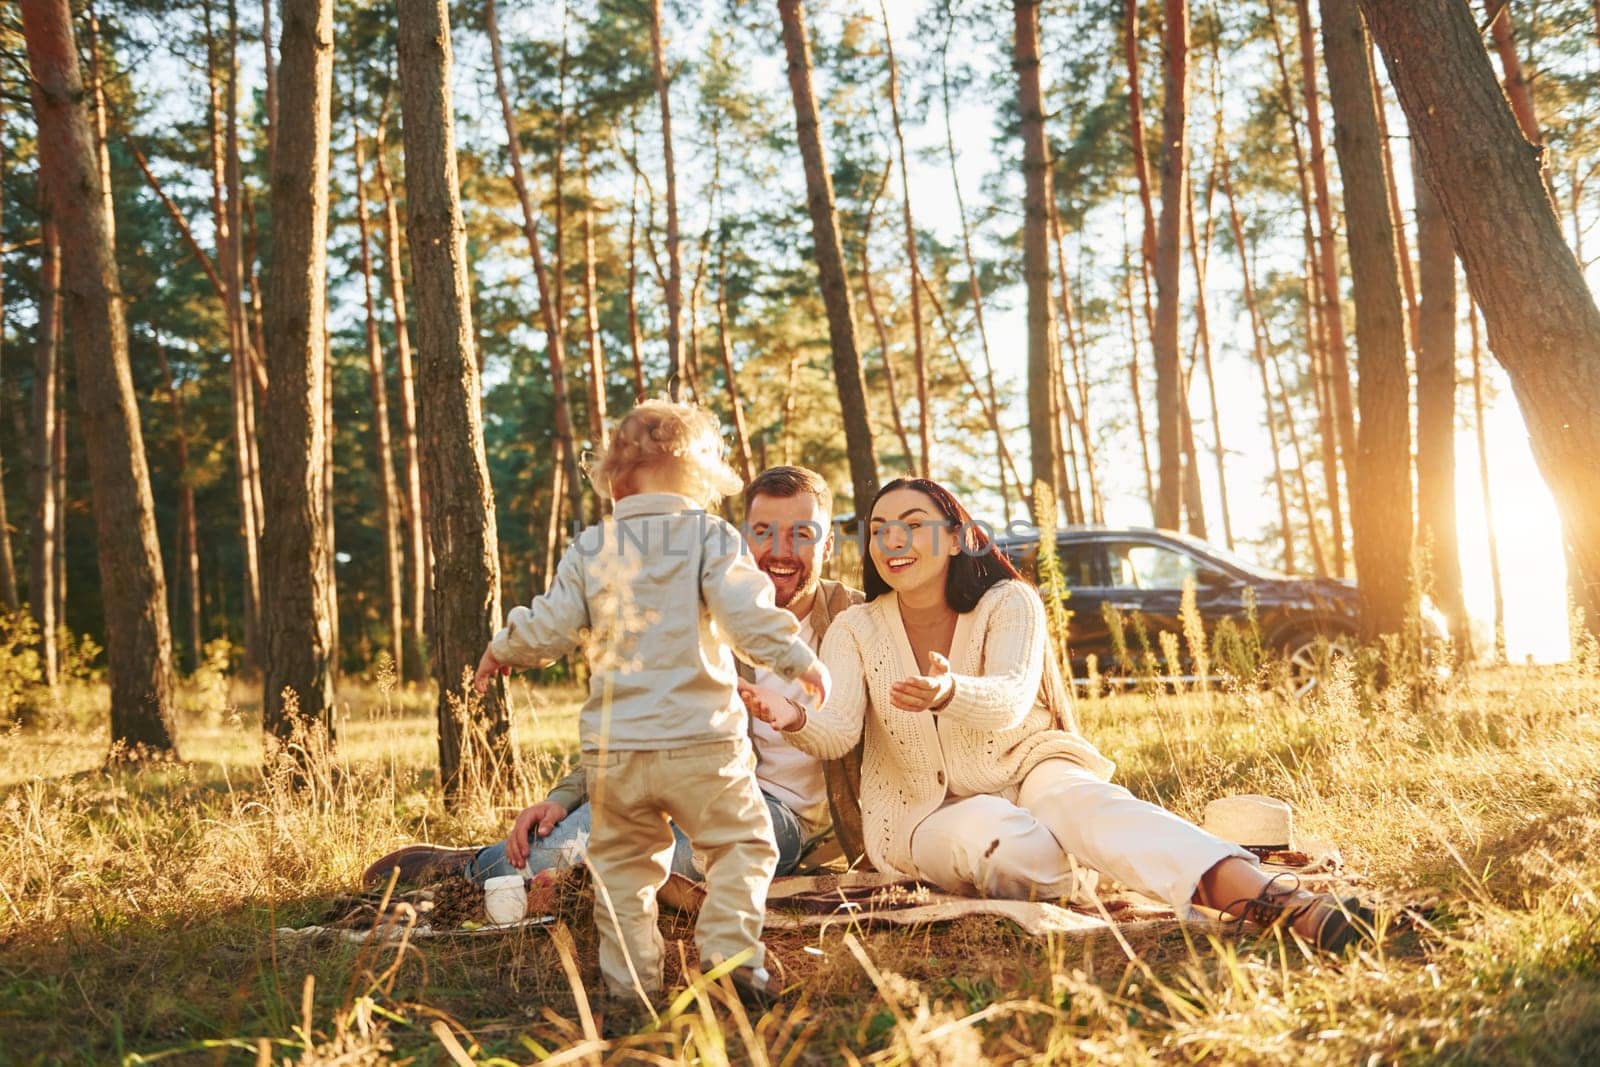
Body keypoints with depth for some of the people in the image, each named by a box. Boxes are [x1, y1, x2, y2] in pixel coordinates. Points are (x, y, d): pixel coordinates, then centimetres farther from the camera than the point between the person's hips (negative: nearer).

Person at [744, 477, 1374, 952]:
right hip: (924, 814, 1)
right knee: (989, 832, -36)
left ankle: (1284, 904, -57)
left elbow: (1009, 702, -26)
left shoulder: (1009, 603, -7)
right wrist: (794, 717, -42)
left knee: (1083, 801, -36)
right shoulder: (855, 630, -1)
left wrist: (948, 692, -50)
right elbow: (838, 730, -17)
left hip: (1025, 771, -1)